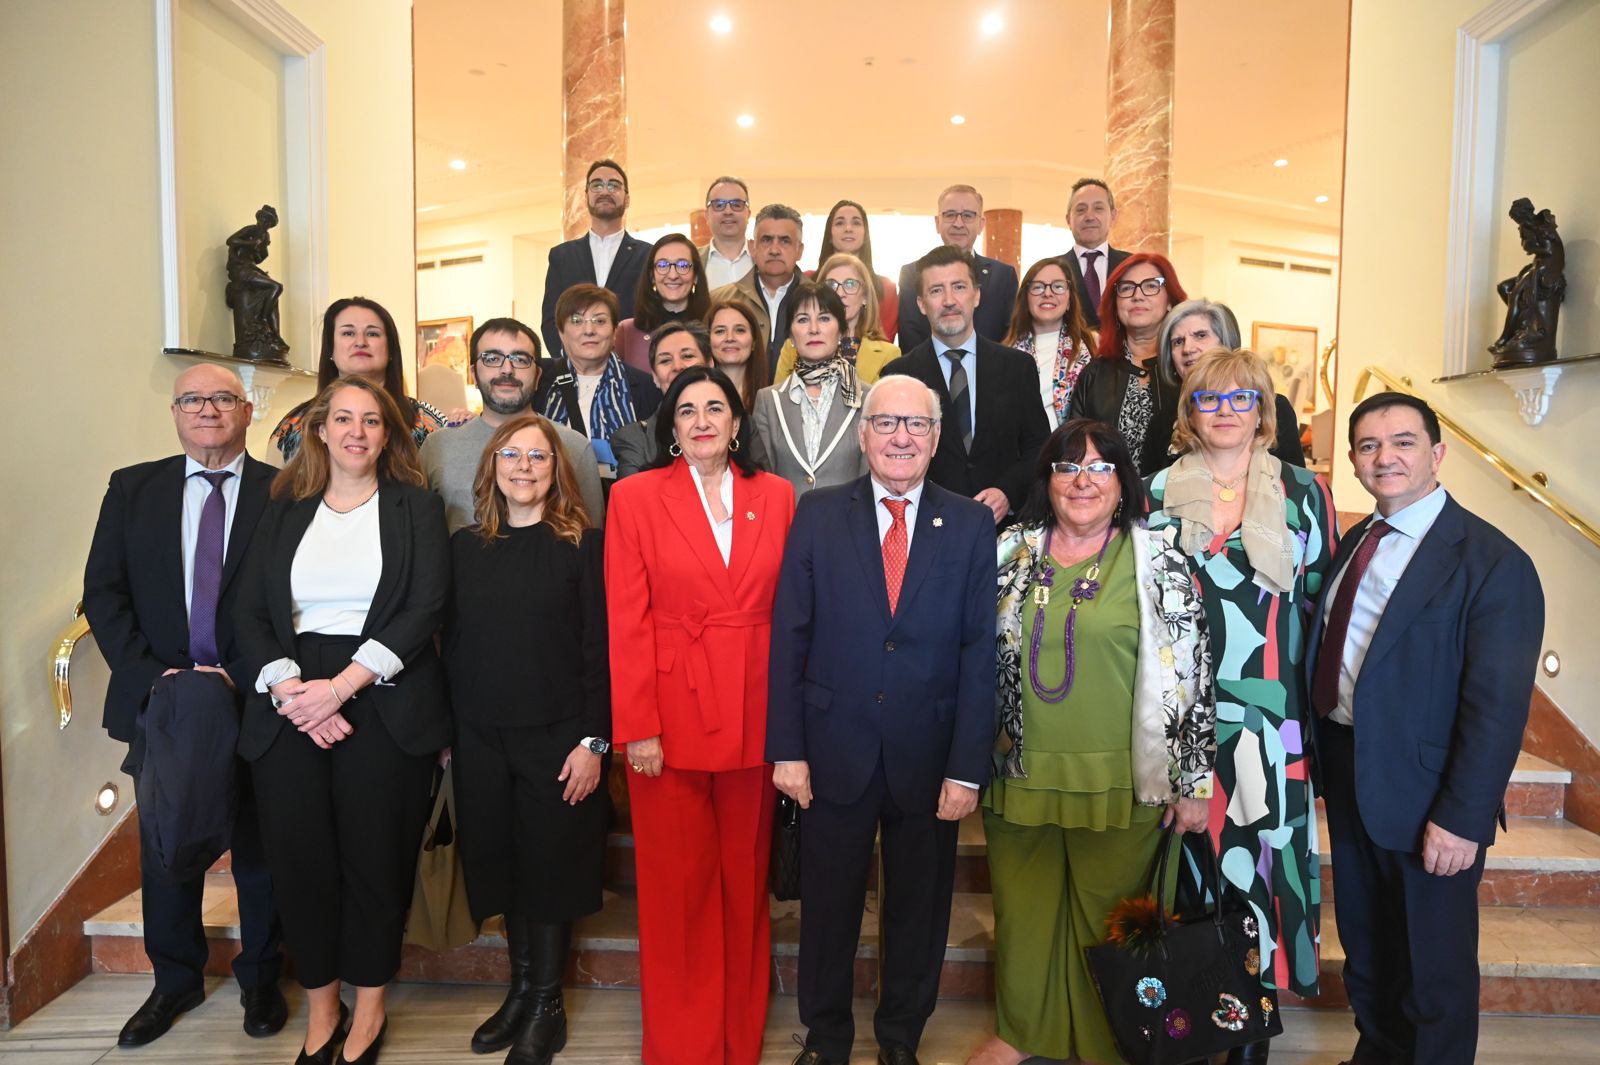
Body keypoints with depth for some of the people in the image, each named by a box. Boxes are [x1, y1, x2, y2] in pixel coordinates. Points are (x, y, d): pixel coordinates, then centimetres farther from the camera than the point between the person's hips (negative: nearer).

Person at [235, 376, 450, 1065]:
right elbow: (249, 612, 7)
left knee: (376, 854, 2)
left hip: (384, 705, -2)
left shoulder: (417, 508, 5)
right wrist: (290, 688, -10)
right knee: (298, 853, 4)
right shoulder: (284, 513, 14)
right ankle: (319, 1004, 24)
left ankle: (369, 1003, 22)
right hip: (289, 708, 3)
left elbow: (425, 608, -6)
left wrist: (342, 685, -15)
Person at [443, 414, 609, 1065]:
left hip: (557, 736, -4)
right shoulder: (465, 546, 7)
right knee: (499, 862, 13)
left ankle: (547, 1005, 23)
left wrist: (592, 741, -12)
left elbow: (598, 648, -7)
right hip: (481, 739, 4)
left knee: (551, 864, 6)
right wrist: (447, 733, 5)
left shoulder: (582, 545, -4)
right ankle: (520, 989, 32)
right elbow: (452, 645, 9)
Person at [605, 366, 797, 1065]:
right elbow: (626, 620, -5)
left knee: (745, 877, 13)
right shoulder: (636, 497, -1)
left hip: (755, 714, 2)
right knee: (677, 883, 8)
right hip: (670, 716, -2)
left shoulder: (776, 496, 6)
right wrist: (637, 727, -10)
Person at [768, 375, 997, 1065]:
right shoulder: (818, 514, -2)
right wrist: (786, 748, -6)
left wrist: (968, 768, -7)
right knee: (828, 904, 15)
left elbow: (979, 653, -4)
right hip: (836, 751, 0)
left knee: (919, 909, 17)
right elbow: (789, 638, -3)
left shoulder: (971, 525, -1)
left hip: (928, 759, 1)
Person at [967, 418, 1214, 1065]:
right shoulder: (1012, 551, 4)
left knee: (1104, 919, 11)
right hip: (1022, 775, 3)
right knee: (1023, 911, 16)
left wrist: (1193, 781, -5)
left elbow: (1189, 673, -5)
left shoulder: (1158, 561, -4)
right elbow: (980, 655, 11)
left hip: (1119, 784, -2)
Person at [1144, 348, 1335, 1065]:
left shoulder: (1302, 492, 5)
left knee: (1261, 863, 3)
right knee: (1189, 863, 7)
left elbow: (1325, 604, 7)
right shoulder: (1158, 493, 6)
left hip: (1272, 725, 0)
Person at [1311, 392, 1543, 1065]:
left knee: (1435, 966, 14)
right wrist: (1321, 757, 4)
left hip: (1424, 795, -7)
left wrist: (1462, 819, -20)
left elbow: (1498, 707, -20)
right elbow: (1328, 653, 7)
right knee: (1364, 945, 24)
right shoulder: (1354, 543, 5)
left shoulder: (1493, 562, -17)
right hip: (1347, 776, 7)